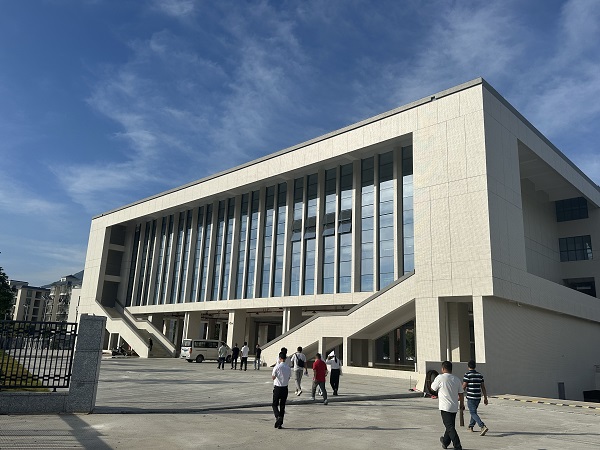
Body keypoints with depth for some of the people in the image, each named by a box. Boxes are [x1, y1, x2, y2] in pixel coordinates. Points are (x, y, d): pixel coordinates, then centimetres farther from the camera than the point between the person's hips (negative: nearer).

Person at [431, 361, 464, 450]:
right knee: (450, 425, 19)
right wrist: (462, 404, 22)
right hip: (454, 407, 7)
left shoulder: (440, 378, -13)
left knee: (450, 427, -4)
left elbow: (433, 388, 0)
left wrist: (433, 381, 18)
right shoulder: (457, 379, 4)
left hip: (445, 407, -7)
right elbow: (461, 394, 9)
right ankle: (445, 442, 36)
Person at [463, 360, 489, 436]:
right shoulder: (480, 375, 7)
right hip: (478, 397, 7)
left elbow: (463, 387, -11)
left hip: (470, 397, -7)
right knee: (474, 411, 22)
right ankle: (471, 427, 31)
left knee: (473, 413, -4)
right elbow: (483, 387, 8)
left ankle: (483, 427, -21)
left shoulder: (467, 375, -10)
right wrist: (485, 398, 12)